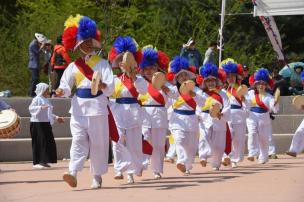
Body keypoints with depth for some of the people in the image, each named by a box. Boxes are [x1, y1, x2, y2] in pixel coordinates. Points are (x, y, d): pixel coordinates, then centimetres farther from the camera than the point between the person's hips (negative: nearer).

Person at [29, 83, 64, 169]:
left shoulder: (45, 100, 19)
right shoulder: (37, 99, -7)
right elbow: (31, 108, -23)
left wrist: (56, 118, 24)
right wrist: (41, 107, -34)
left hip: (46, 124, 9)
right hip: (37, 124, -9)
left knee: (48, 142, 6)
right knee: (39, 143, -9)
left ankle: (43, 162, 13)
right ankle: (36, 162, -7)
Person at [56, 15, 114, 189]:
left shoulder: (102, 64, 2)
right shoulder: (73, 66, 10)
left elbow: (110, 88, -7)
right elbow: (66, 86, 6)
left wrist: (103, 85, -28)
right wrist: (62, 92, -16)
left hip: (97, 107, -2)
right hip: (79, 107, 2)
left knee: (98, 142, 4)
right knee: (78, 140, -9)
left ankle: (97, 176, 14)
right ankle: (73, 173, -21)